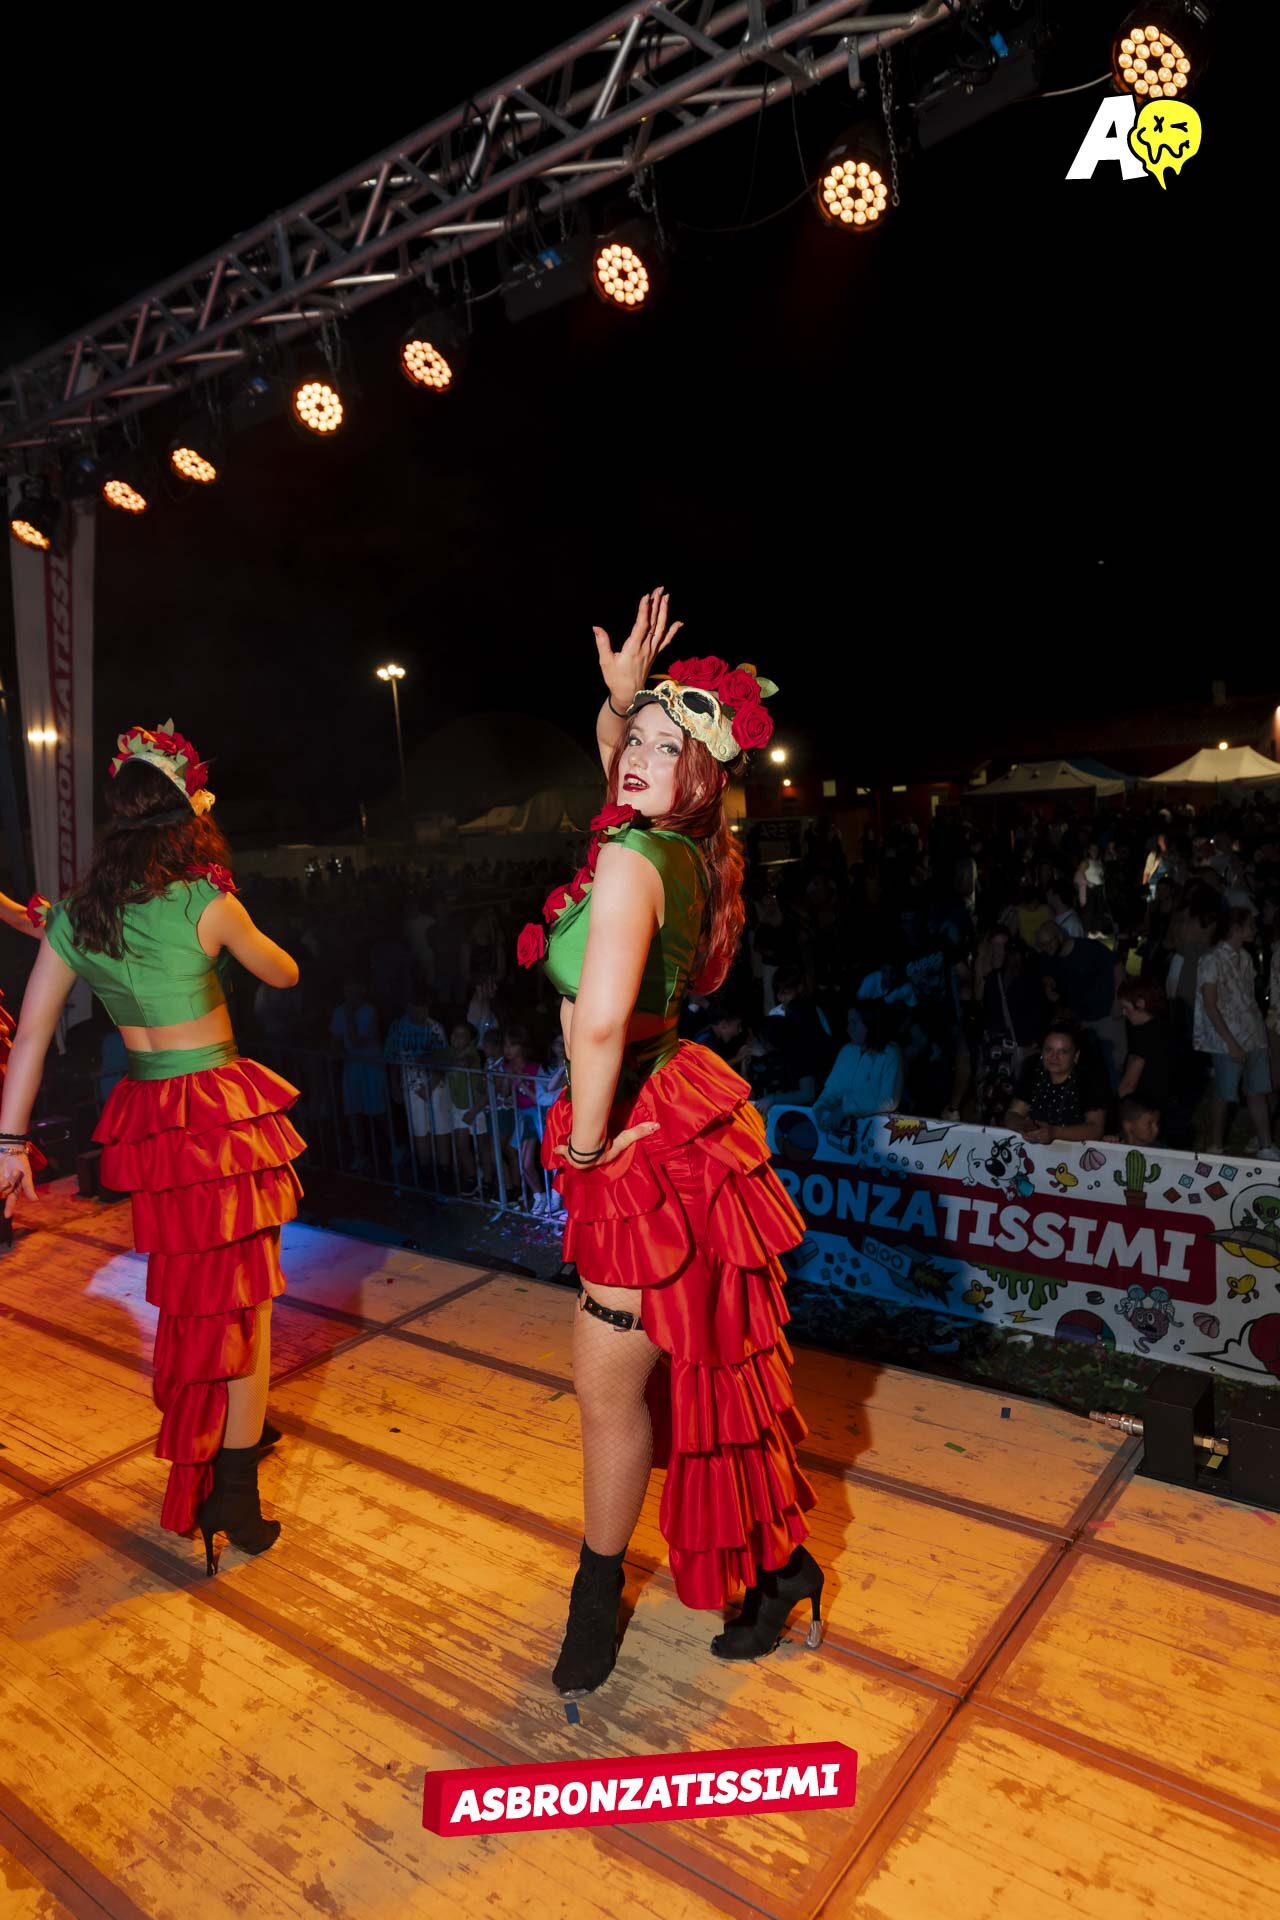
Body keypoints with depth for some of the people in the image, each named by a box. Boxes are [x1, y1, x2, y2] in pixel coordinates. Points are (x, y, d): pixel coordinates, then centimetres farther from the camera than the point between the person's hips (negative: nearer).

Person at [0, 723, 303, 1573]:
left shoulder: (74, 914, 1)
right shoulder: (206, 904, -13)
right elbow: (285, 973, 3)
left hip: (146, 1115, 6)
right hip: (221, 1110, -5)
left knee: (193, 1285, 23)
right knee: (243, 1293, 7)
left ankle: (241, 1427, 42)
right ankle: (235, 1494, 13)